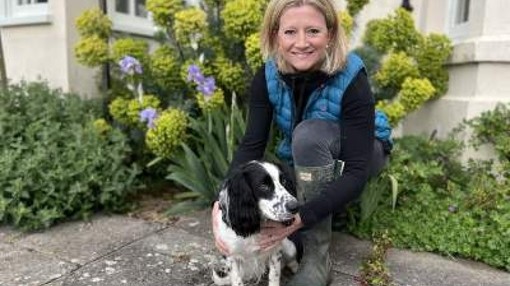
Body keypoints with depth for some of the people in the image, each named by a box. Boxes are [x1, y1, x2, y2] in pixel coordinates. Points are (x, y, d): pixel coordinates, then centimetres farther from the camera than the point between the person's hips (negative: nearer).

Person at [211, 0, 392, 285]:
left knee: (309, 134, -37)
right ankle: (309, 235, 14)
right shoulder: (267, 77, -18)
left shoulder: (352, 79, -30)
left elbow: (356, 172, -34)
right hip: (305, 165, 4)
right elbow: (252, 144, -22)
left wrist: (299, 218, -45)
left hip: (361, 154, -3)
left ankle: (318, 258, -24)